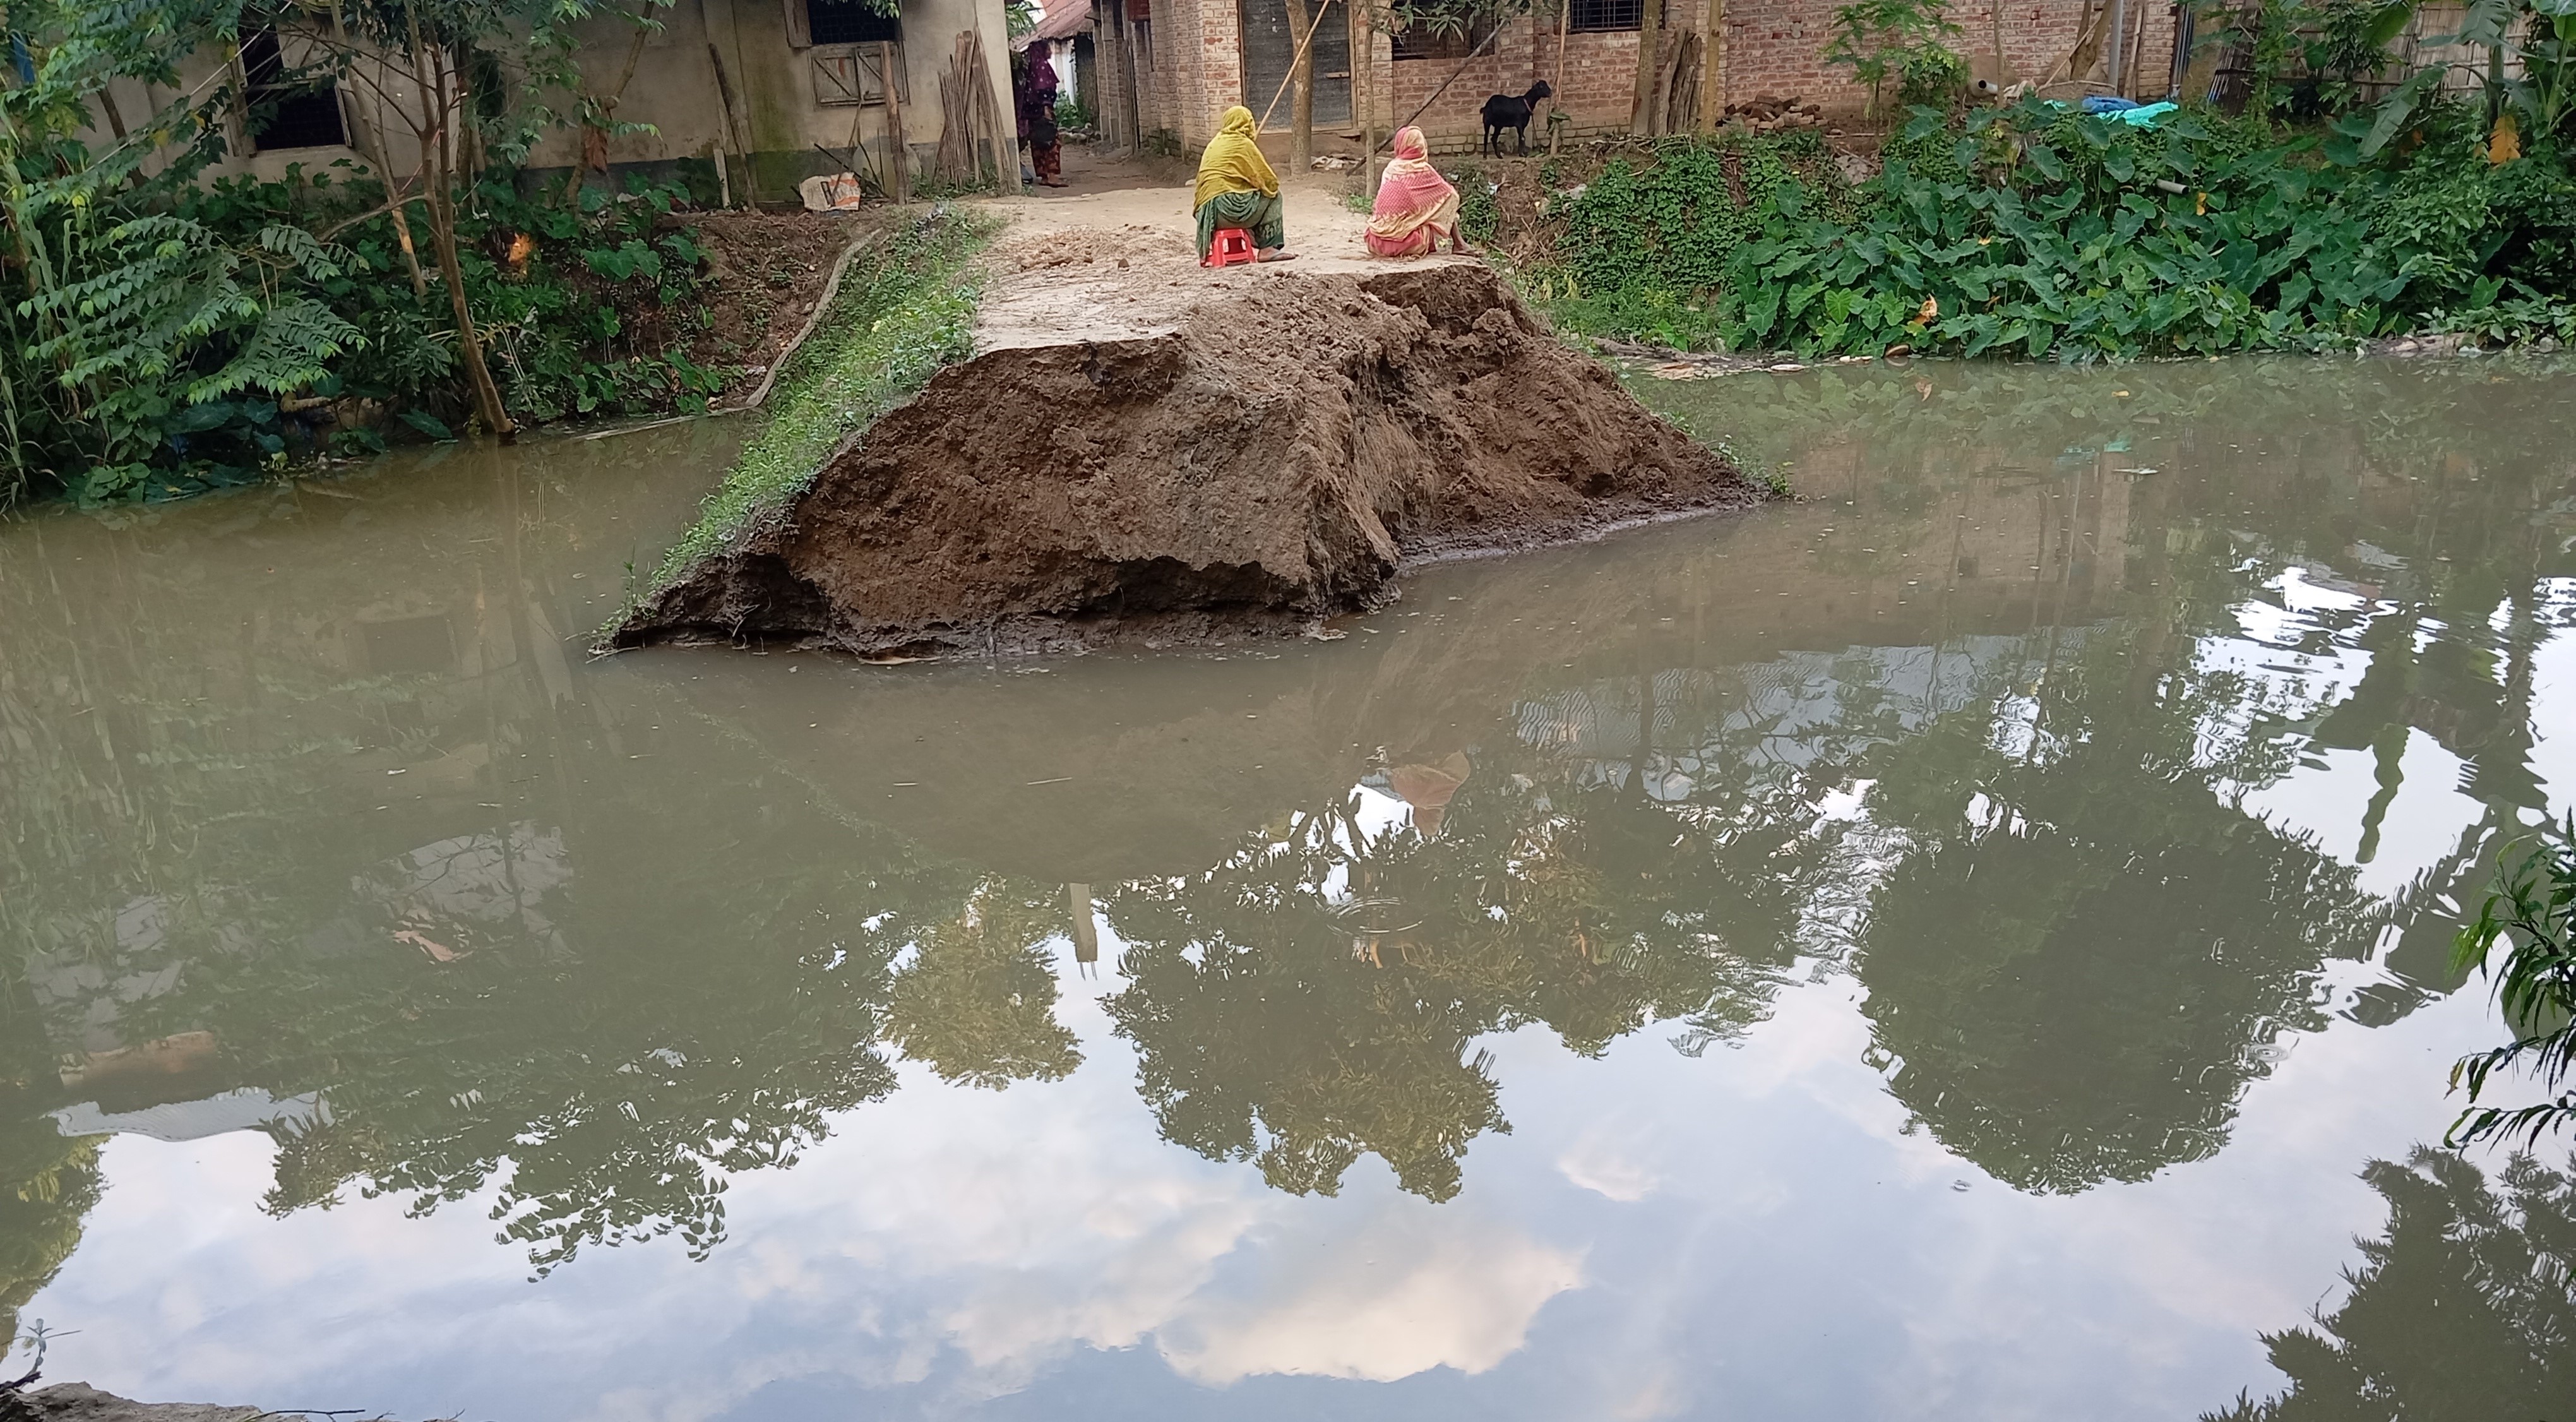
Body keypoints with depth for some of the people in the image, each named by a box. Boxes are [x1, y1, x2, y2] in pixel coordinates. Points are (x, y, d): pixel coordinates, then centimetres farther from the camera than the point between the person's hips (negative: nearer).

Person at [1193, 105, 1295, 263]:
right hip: (1232, 209, -8)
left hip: (1208, 213, 8)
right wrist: (1271, 187, 23)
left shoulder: (1213, 144, 21)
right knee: (1273, 196, 10)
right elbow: (1270, 181, -1)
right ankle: (1269, 248, 4)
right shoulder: (1244, 144, -1)